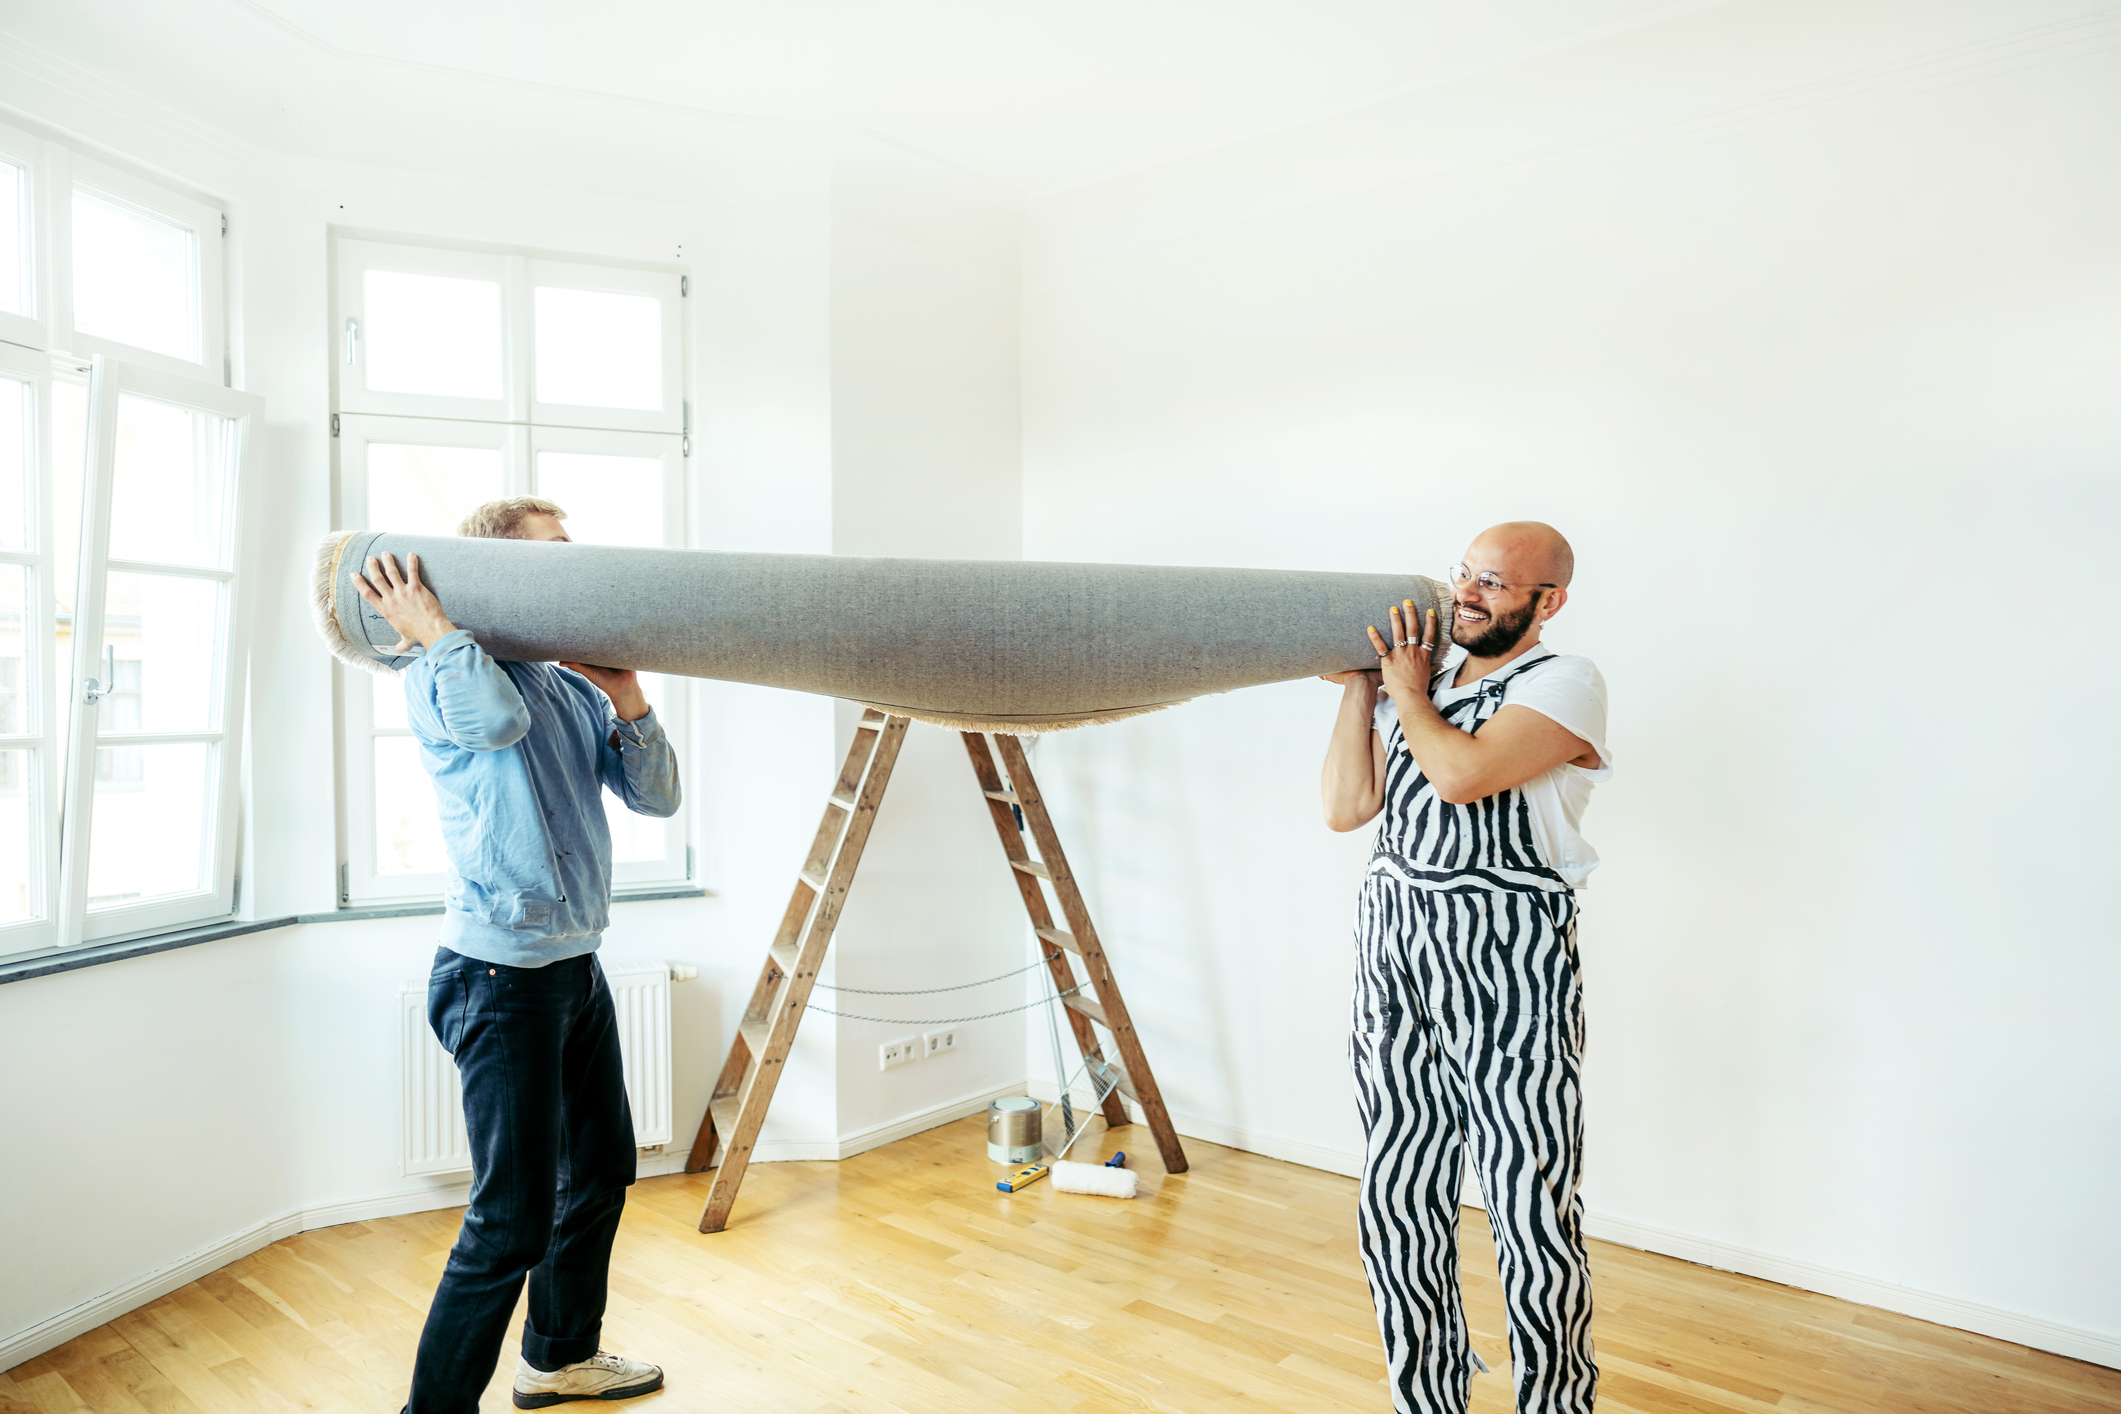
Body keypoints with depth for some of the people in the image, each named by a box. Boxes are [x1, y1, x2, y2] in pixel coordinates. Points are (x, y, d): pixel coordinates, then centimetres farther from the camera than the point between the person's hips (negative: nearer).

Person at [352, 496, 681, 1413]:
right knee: (514, 1219, -5)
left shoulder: (574, 689, 11)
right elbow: (494, 717, -32)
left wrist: (624, 693, -5)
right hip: (501, 977, -8)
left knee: (600, 1170, 21)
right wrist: (431, 625, -17)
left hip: (577, 967, 8)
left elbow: (655, 796, 6)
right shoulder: (440, 680, -8)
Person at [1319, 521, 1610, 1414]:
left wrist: (1409, 691, -4)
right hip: (1395, 948, 6)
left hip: (1506, 961, -5)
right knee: (1397, 1201, 12)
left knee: (1529, 1203, 4)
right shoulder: (1412, 680, 14)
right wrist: (1359, 686, 6)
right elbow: (1345, 808, 6)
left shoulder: (1564, 685, -4)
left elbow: (1461, 775, -21)